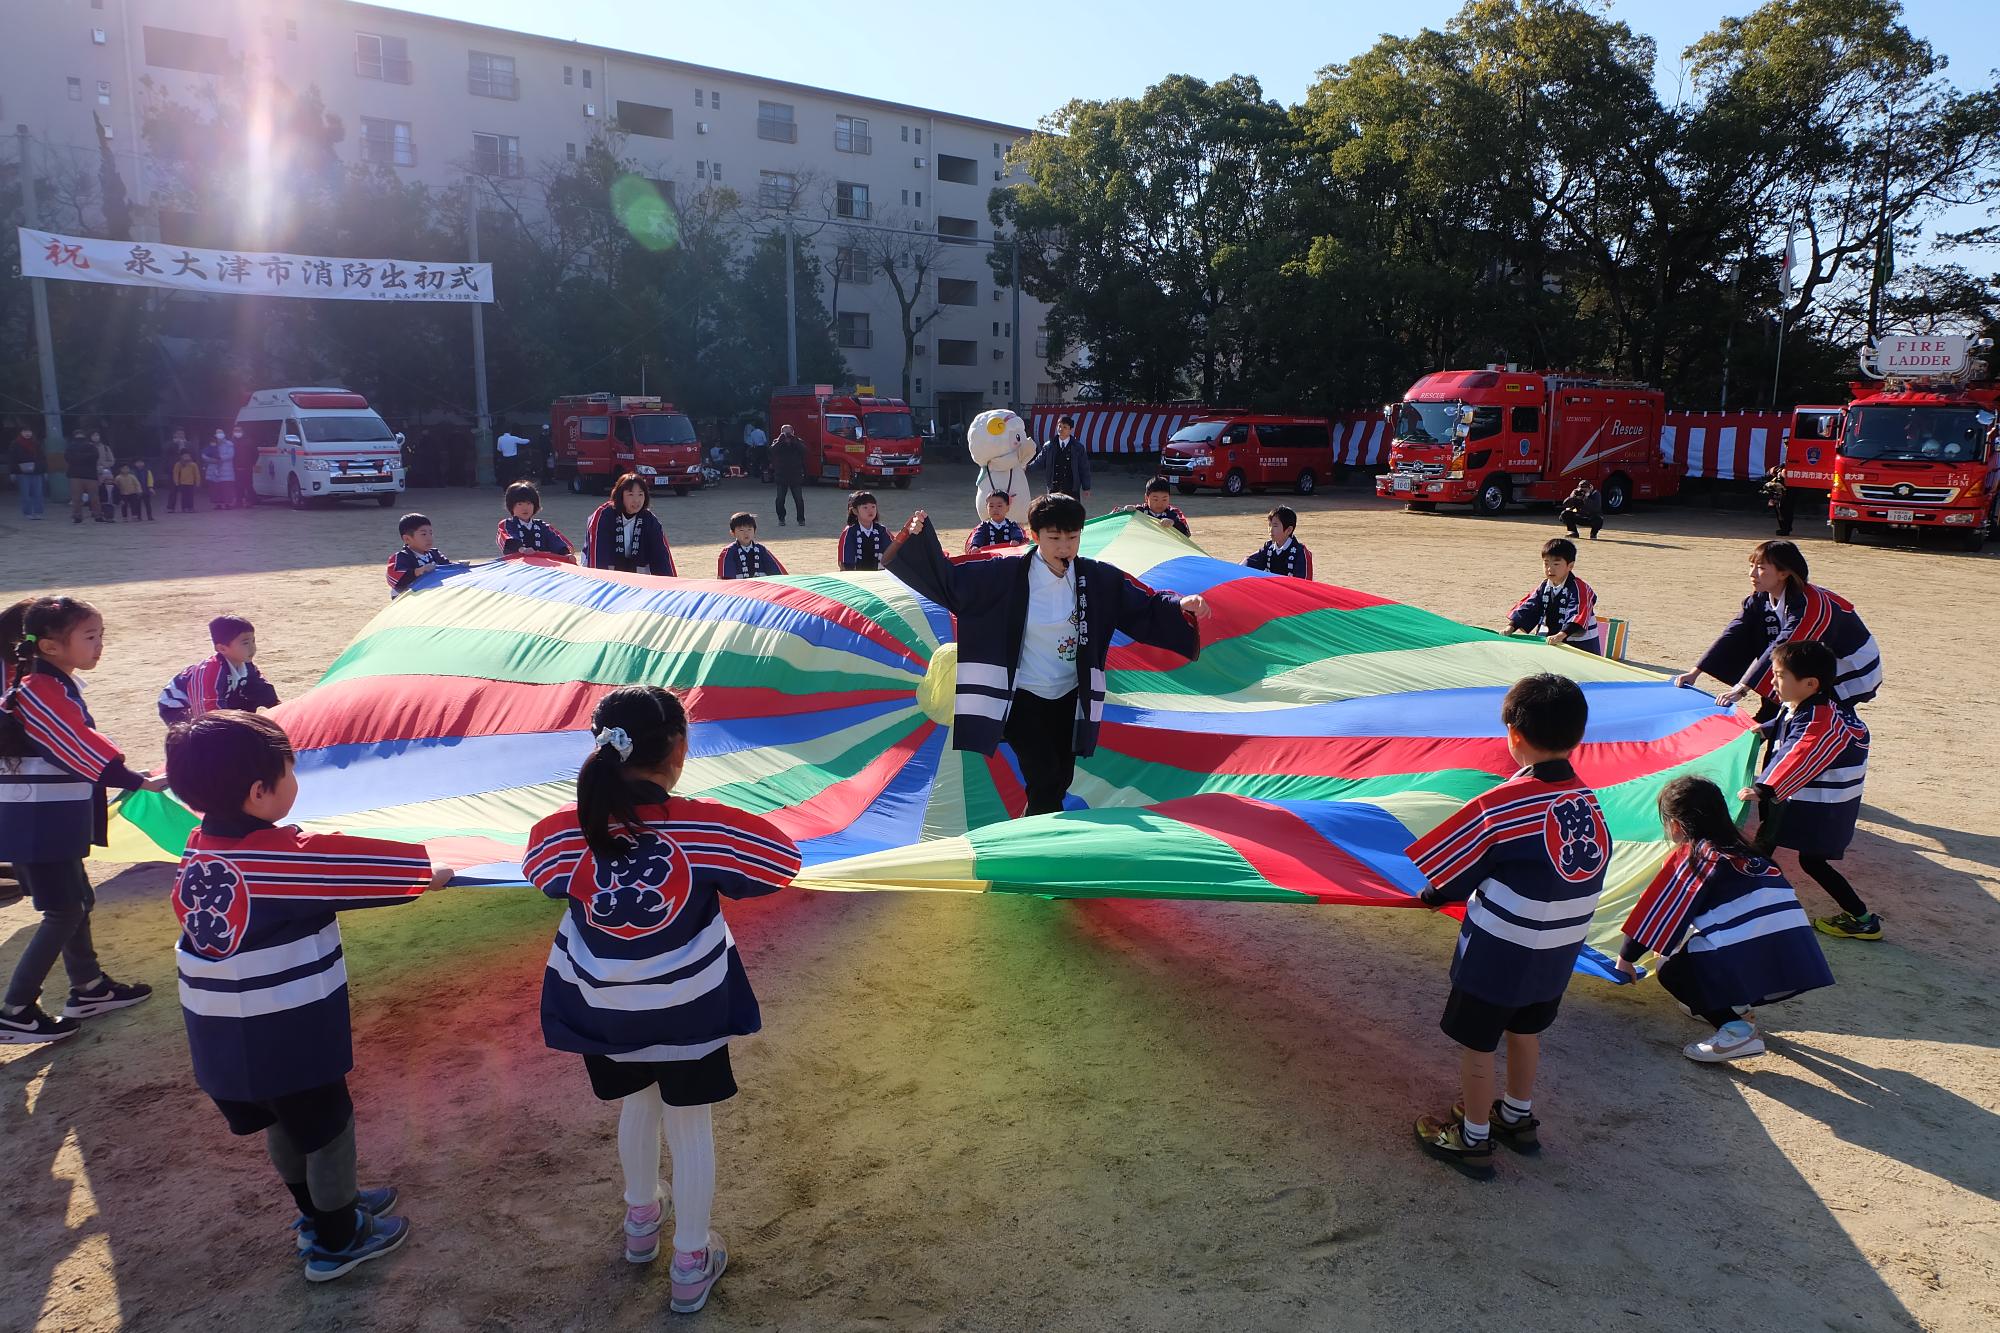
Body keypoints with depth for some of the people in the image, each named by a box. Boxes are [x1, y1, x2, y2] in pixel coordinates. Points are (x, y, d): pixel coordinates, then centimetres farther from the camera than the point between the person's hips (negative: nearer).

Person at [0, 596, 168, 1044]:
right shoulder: (39, 691, -19)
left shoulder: (56, 685, 11)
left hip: (53, 822, 9)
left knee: (78, 901, 17)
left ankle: (88, 989, 28)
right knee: (63, 913, -3)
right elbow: (82, 748, -22)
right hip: (37, 825, -9)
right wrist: (141, 782, -19)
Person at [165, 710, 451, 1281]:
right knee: (326, 1127, 13)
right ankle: (337, 1240, 28)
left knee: (284, 1123, 26)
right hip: (287, 1038, -7)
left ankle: (319, 1210, 44)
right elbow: (362, 866, -14)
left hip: (217, 1038, 7)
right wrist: (431, 870, 4)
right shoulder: (286, 856, -23)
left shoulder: (198, 848, -1)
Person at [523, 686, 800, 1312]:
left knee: (636, 1103, 28)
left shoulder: (563, 830, -17)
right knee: (690, 1124, 17)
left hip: (602, 1008, 3)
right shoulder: (705, 825, -23)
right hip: (688, 1007, -3)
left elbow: (536, 870, 5)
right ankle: (691, 1262, 31)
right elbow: (784, 860, -10)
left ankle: (641, 1221, 50)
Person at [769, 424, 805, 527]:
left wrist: (793, 440, -18)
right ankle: (781, 519, 15)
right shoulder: (778, 443, 6)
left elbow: (803, 450, -15)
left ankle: (801, 519, 8)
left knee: (799, 499, -2)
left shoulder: (798, 442, 6)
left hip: (796, 475, -1)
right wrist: (781, 439, -17)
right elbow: (773, 450, -15)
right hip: (781, 475, 1)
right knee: (780, 499, 2)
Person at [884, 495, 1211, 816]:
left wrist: (1180, 606, -21)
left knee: (1059, 784, 15)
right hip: (1023, 696, -4)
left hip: (1069, 697, 4)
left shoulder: (1098, 579, -6)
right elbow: (948, 582, -15)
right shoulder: (1006, 574, -15)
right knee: (1045, 777, -18)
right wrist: (920, 539, -27)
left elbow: (1146, 609, -3)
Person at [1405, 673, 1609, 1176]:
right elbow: (1552, 872, 4)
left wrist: (1434, 896, 9)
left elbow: (1447, 865, -13)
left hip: (1496, 955, -6)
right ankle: (1519, 1117, 47)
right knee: (1525, 1031, 27)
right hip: (1558, 956, 6)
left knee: (1476, 1043, 13)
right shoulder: (1590, 802, -5)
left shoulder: (1501, 804, -23)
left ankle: (1473, 1139, 28)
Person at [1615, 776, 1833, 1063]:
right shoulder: (1741, 850, 23)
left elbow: (1656, 911, 7)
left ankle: (1736, 1030, -4)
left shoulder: (1688, 856, 3)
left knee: (1672, 970, 12)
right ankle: (1739, 1007, 23)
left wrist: (1626, 957, 18)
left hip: (1748, 961, -8)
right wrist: (1674, 946, 42)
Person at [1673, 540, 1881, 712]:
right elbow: (1733, 634, -9)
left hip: (1852, 671, -7)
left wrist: (1741, 689, -42)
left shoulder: (1810, 603, -29)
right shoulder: (1760, 599, -6)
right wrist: (1695, 672, -17)